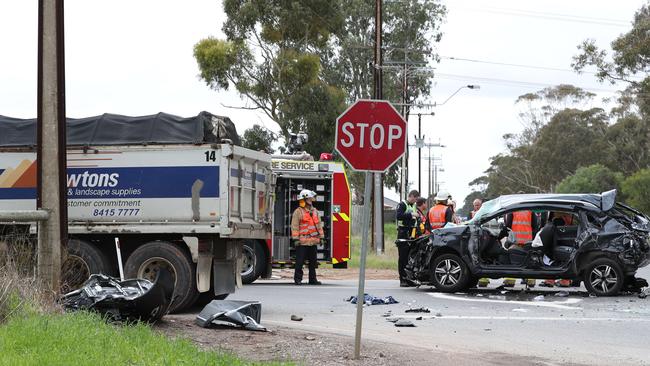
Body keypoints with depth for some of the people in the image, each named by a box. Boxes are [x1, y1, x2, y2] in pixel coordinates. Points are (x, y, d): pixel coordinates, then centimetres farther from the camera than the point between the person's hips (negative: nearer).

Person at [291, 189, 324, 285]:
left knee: (313, 261, 10)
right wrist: (296, 239, -14)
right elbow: (294, 226, -8)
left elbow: (319, 224, 19)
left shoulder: (315, 211, 15)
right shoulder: (298, 212, -5)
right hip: (302, 241, -6)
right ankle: (298, 279, 3)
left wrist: (321, 236, 14)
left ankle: (312, 279, 17)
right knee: (300, 261, -3)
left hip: (313, 241, 6)